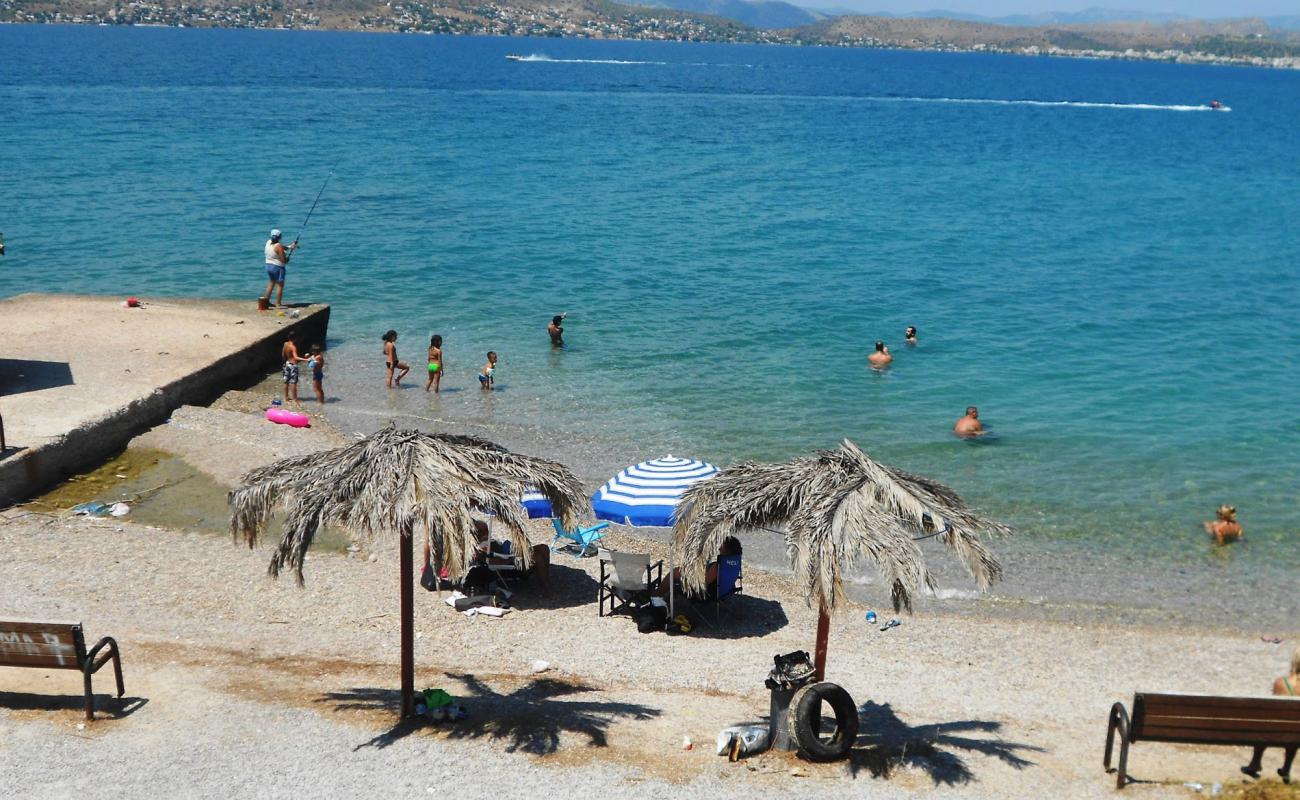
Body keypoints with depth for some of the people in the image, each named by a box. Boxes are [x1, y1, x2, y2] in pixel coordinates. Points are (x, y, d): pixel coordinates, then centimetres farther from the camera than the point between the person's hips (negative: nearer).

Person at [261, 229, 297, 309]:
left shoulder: (268, 242, 1)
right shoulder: (279, 247, -22)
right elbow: (283, 260, -20)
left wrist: (290, 247, 9)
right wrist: (287, 259, 0)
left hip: (268, 266, 8)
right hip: (278, 267, -8)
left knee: (271, 284, 19)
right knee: (280, 285, 2)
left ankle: (266, 301, 21)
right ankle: (278, 303, 3)